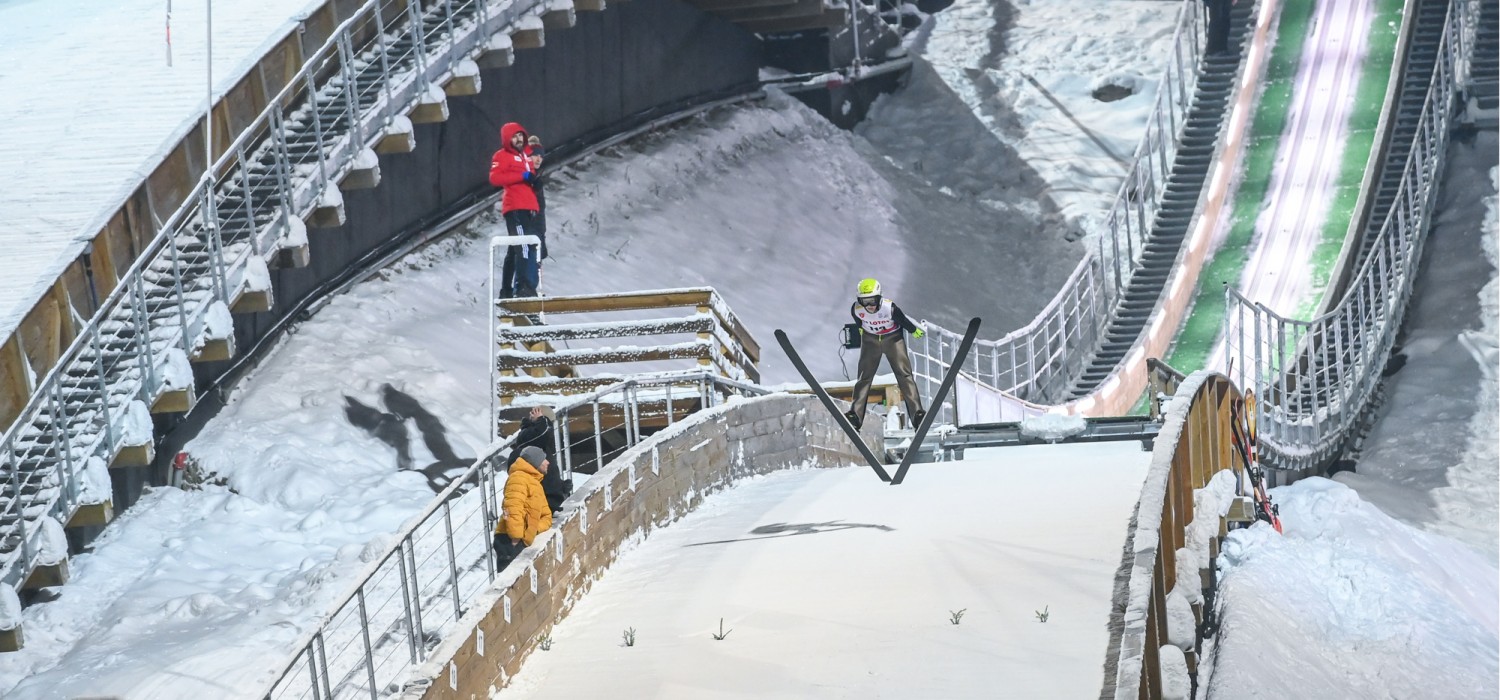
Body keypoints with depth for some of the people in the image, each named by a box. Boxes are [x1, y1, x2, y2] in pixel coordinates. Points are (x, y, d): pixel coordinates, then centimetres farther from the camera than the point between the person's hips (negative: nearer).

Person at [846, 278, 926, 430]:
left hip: (893, 338, -2)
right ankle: (856, 414, 4)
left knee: (904, 374, -10)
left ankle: (917, 412, -14)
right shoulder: (856, 310, -24)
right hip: (870, 340, 2)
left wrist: (915, 331, 5)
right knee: (864, 376, 1)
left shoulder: (889, 308, -32)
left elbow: (903, 321, -12)